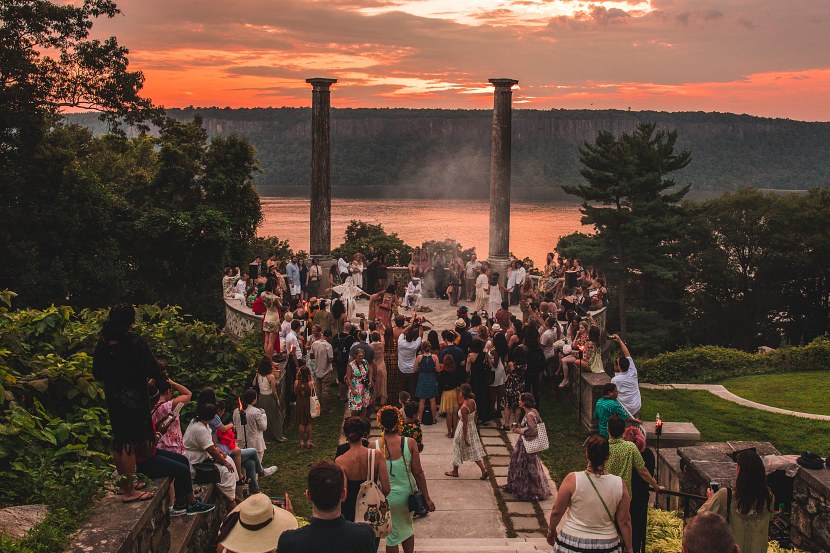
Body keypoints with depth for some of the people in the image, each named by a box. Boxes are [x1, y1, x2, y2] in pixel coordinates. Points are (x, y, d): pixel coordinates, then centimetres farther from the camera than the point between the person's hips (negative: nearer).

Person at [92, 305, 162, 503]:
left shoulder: (102, 345, 0)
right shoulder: (137, 343, -17)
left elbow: (97, 374, 11)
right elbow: (154, 371, -15)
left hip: (113, 399, 6)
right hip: (134, 399, -6)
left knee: (118, 442, 17)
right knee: (130, 443, 0)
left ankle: (125, 483, 32)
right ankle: (129, 491, 7)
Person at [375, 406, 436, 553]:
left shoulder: (374, 446, -15)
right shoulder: (410, 443, -15)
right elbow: (418, 473, -11)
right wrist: (427, 498, 0)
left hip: (386, 496, -1)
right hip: (407, 494, 1)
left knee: (392, 535, 14)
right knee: (407, 527, 26)